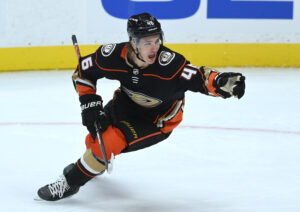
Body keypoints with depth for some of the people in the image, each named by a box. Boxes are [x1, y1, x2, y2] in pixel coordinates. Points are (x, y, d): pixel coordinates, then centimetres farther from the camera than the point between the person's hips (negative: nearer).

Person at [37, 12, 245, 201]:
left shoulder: (168, 63, -37)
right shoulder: (115, 55, -26)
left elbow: (200, 78, -43)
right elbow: (83, 72, -10)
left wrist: (222, 81, -64)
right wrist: (90, 106, -18)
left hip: (158, 118, -4)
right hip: (127, 102, 5)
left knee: (110, 141, -22)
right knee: (95, 137, 16)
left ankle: (71, 182, -1)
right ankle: (87, 163, 56)